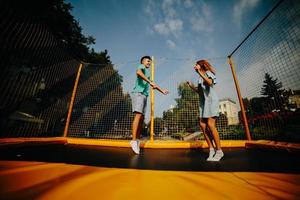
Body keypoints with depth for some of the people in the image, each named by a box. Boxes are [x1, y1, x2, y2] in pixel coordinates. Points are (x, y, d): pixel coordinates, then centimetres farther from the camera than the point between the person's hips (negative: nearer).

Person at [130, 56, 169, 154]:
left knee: (142, 117, 2)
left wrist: (162, 91, 41)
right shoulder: (141, 67, 8)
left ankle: (137, 140, 5)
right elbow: (138, 72, -18)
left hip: (144, 95, 8)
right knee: (138, 115, -19)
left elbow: (152, 84, 39)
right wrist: (150, 82, -25)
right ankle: (134, 140, -20)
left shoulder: (147, 72, 33)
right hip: (138, 93, -8)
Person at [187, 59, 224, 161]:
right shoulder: (200, 78, 22)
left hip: (211, 100, -7)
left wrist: (201, 73, -19)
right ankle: (211, 149, 5)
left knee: (210, 124, -15)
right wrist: (191, 86, 11)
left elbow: (210, 82, -21)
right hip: (203, 102, 7)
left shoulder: (208, 73, 2)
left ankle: (219, 151, -3)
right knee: (202, 124, -3)